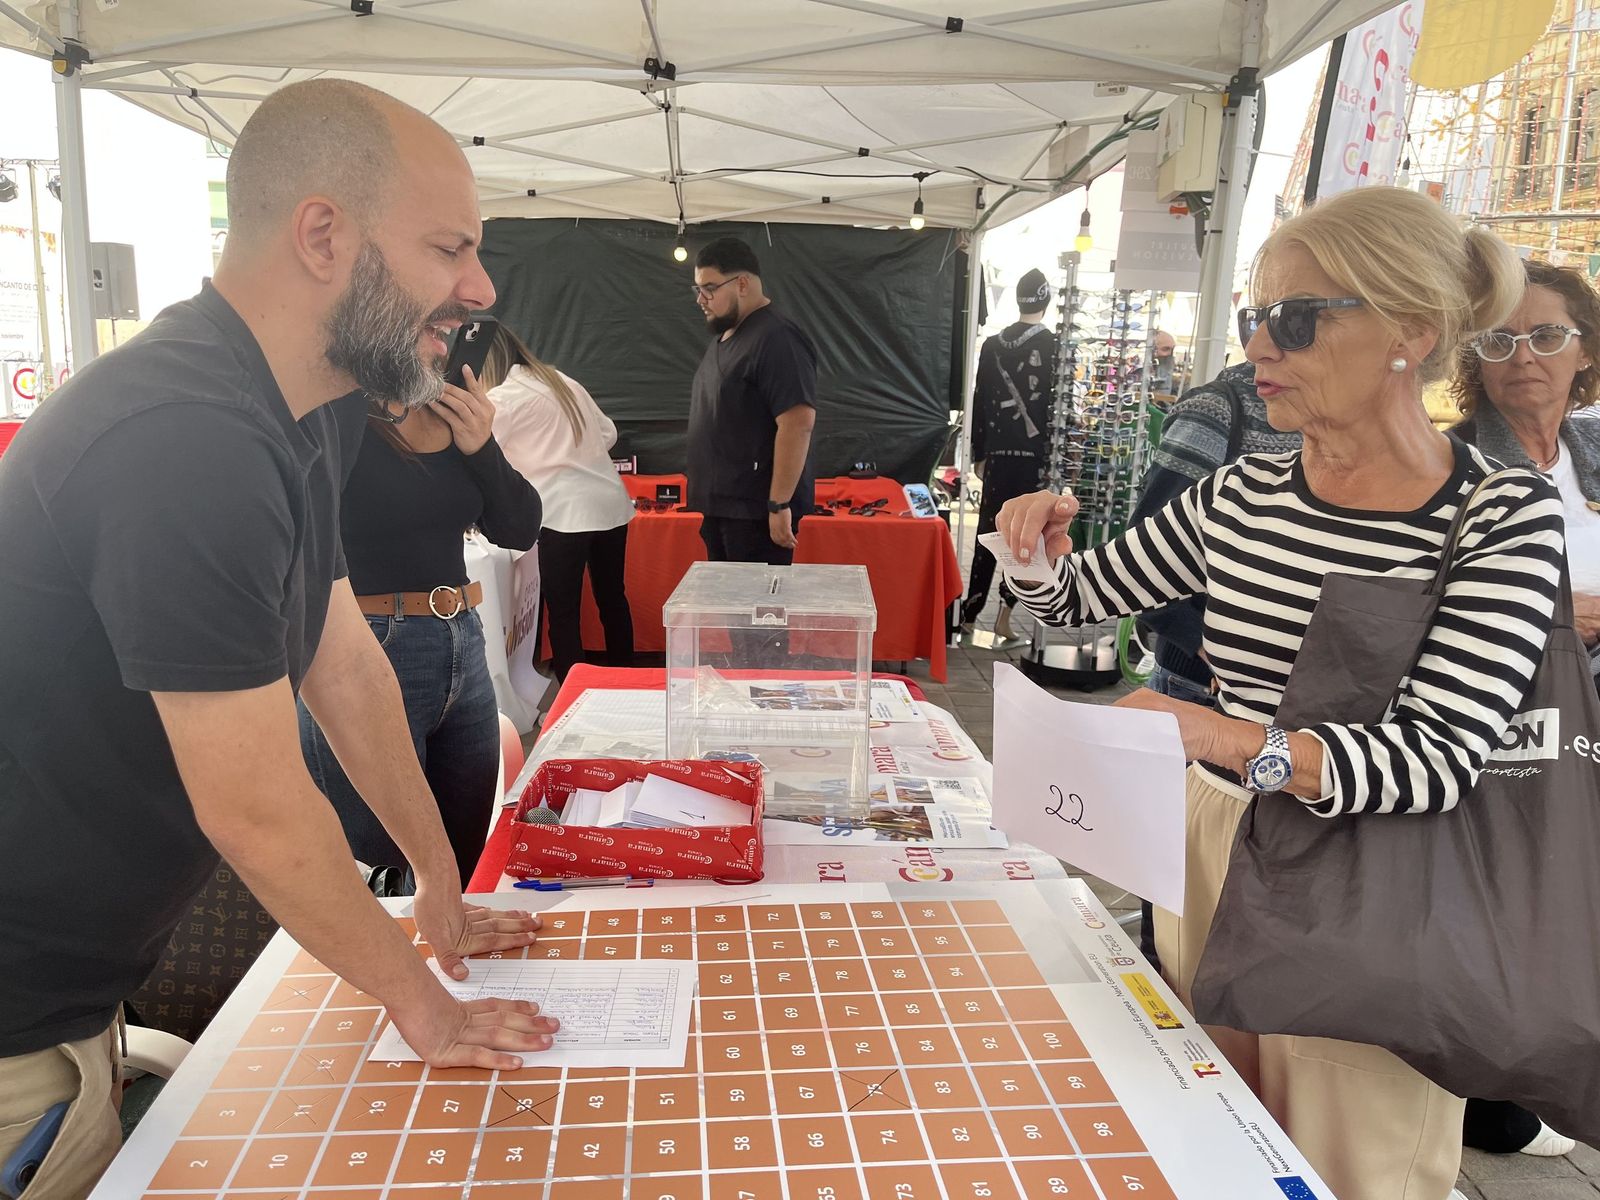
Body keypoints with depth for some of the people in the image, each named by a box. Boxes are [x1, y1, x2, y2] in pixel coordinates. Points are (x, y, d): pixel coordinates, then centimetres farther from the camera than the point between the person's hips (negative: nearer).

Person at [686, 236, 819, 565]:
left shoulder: (776, 339, -16)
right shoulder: (724, 336, 15)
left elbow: (797, 424, -23)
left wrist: (779, 505, -24)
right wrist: (710, 502, 19)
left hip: (756, 511, -10)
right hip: (720, 506, 10)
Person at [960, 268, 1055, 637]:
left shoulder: (992, 344, 6)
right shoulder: (1054, 346, -4)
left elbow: (980, 402, 7)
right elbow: (1059, 404, -7)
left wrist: (979, 453, 14)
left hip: (998, 452, 3)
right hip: (1036, 453, -3)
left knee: (988, 531, 8)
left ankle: (970, 612, 10)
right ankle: (1004, 613, 1)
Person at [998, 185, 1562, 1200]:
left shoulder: (1508, 515, -12)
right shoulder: (1244, 494, 0)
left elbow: (1442, 756, -22)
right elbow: (1074, 601, 10)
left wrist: (1238, 744, -38)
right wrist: (1043, 544, -13)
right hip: (1213, 851, 4)